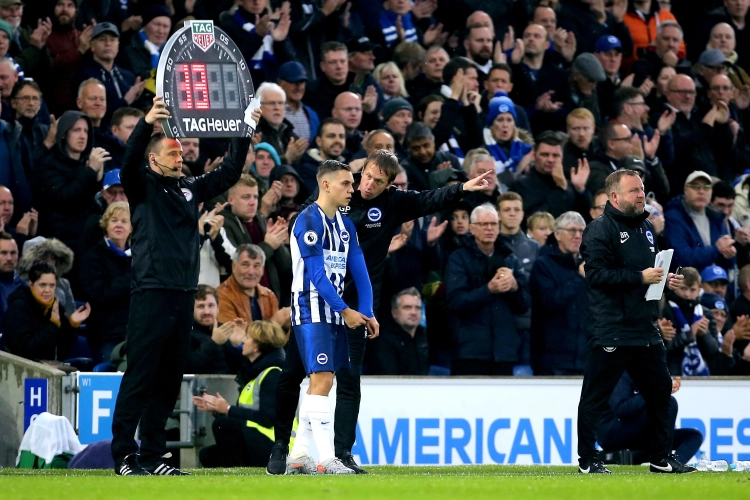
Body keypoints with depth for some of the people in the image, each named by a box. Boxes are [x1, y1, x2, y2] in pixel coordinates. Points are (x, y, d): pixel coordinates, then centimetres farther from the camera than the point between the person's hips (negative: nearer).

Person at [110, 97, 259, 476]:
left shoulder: (190, 189, 17)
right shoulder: (143, 186, 0)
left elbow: (230, 172, 25)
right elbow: (129, 162, -20)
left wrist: (244, 134, 15)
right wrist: (146, 124, -34)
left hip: (183, 295, 7)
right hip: (151, 294, -7)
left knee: (169, 380, 8)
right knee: (140, 376, -8)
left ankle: (152, 456, 12)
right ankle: (123, 455, -8)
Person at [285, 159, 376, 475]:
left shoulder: (346, 225, 14)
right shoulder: (309, 221, -12)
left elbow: (359, 272, 10)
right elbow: (316, 275, -16)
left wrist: (367, 315, -1)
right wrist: (345, 311, -13)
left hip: (335, 313, 9)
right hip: (311, 310, -9)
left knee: (318, 382, 9)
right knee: (322, 379, -15)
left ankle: (298, 456, 14)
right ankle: (326, 459, -19)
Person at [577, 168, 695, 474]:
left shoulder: (646, 228, 17)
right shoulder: (600, 230, -10)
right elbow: (597, 273, -20)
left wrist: (666, 280, 9)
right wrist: (640, 278, -21)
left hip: (645, 328, 8)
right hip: (610, 331, -8)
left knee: (660, 389, 11)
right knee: (595, 396, -4)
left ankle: (661, 458, 20)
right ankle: (588, 460, 2)